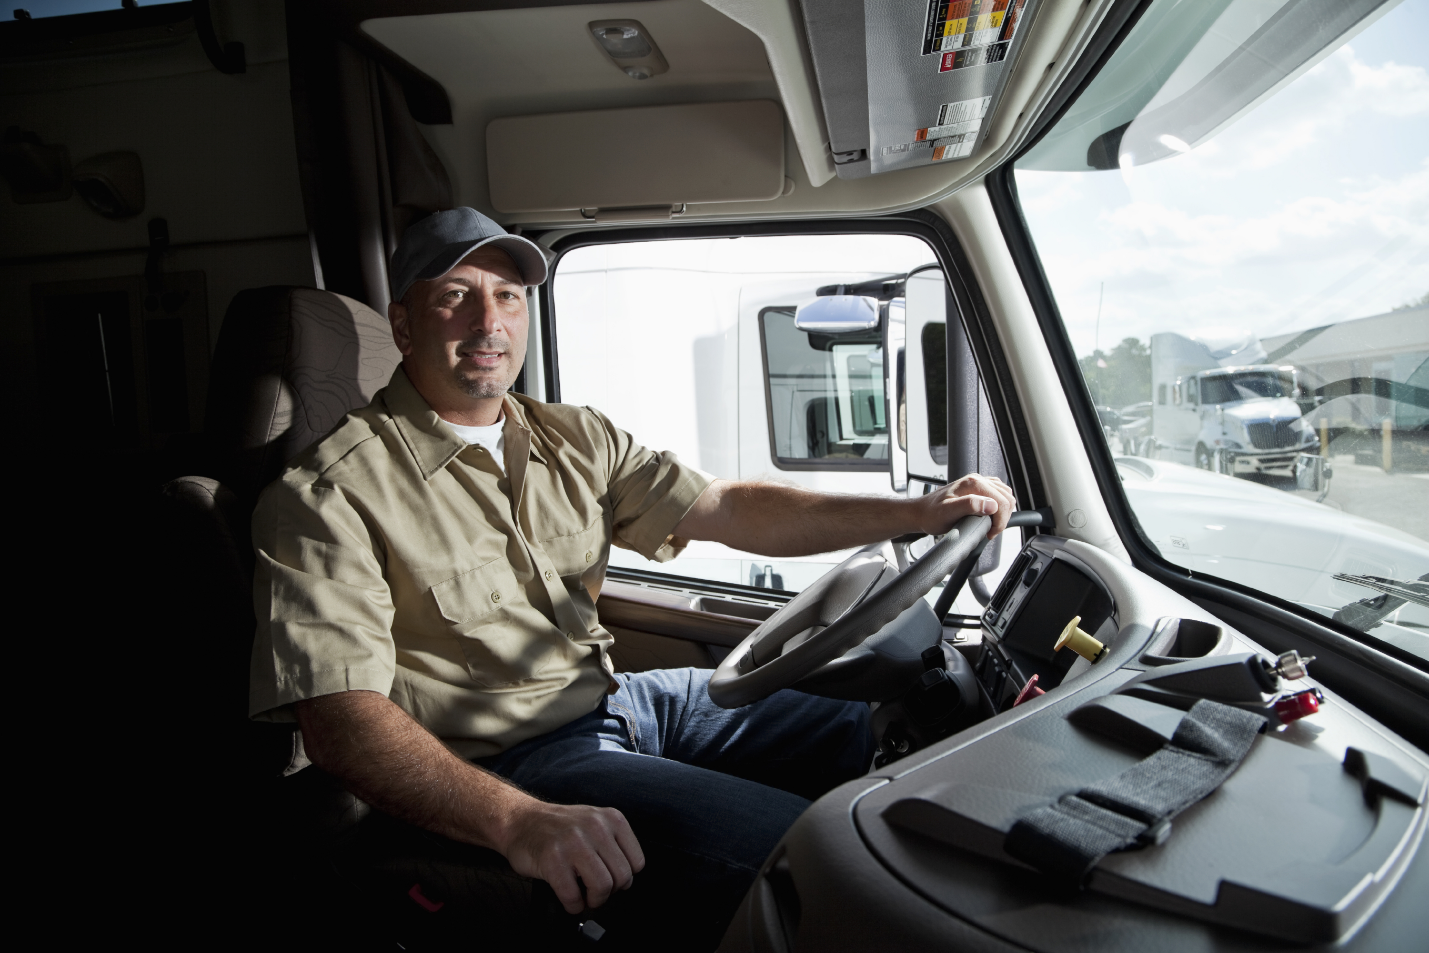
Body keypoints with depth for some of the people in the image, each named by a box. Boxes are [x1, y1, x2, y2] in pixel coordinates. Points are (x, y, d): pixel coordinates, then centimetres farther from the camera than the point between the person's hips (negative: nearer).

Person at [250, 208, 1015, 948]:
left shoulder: (575, 440, 9)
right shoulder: (330, 494, -12)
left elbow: (727, 509, 5)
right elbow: (339, 717, -21)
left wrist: (914, 514, -4)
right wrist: (518, 821, -38)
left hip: (622, 700, 8)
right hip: (506, 763, -7)